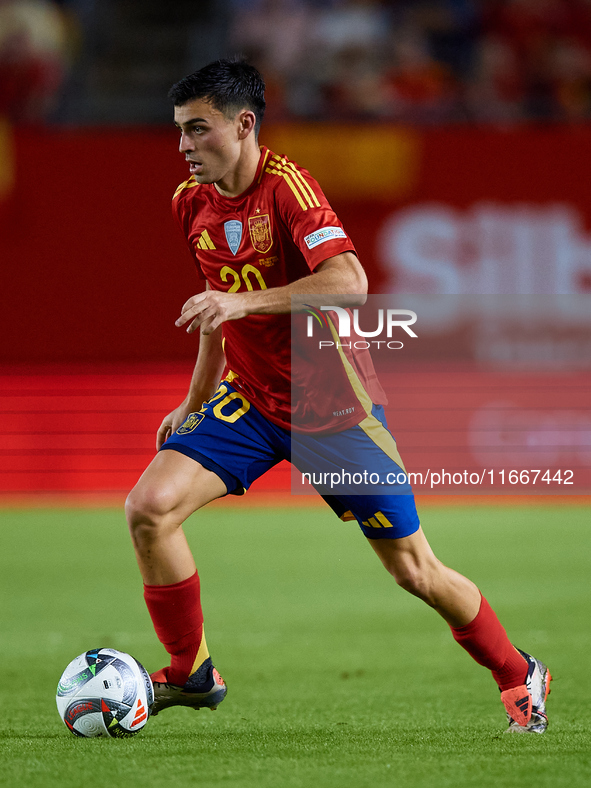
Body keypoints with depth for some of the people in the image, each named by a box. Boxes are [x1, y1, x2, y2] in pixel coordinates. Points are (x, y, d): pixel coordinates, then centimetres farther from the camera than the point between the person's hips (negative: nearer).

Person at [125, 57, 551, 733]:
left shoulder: (285, 186, -21)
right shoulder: (192, 203, 1)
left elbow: (350, 283, -36)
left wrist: (244, 301, -42)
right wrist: (194, 404, 19)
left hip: (333, 408, -6)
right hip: (249, 400, 6)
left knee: (413, 571, 2)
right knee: (149, 507, -16)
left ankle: (519, 676, 26)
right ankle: (190, 674, 2)